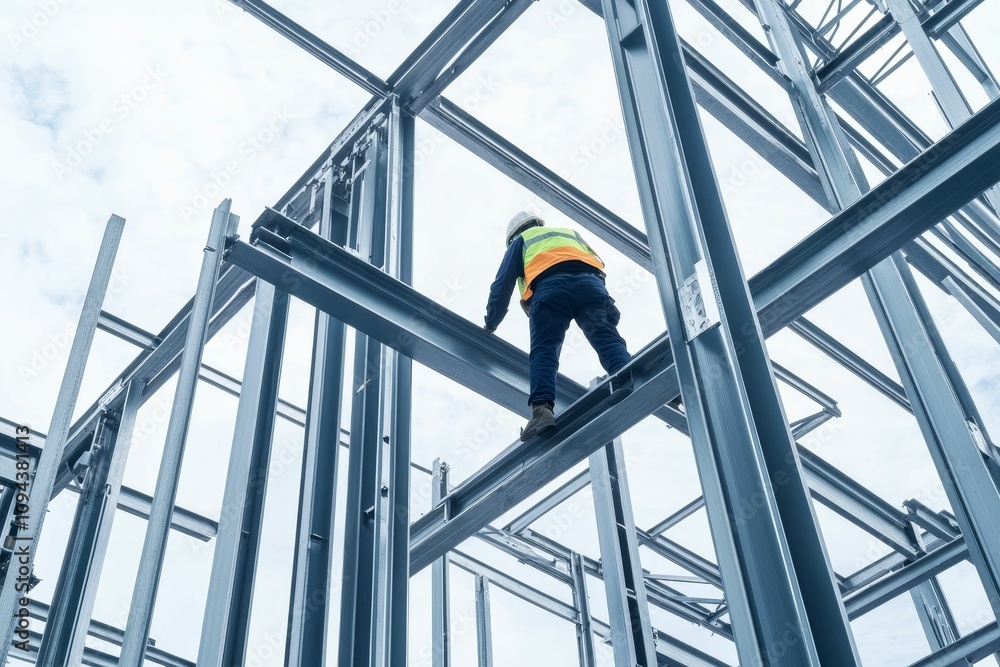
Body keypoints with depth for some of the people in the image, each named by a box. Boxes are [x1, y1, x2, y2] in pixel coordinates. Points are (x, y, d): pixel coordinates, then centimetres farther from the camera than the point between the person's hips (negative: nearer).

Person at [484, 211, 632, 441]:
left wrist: (490, 325, 35)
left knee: (543, 350, -12)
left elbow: (502, 285, 27)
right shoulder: (570, 233, 44)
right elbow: (598, 264, 34)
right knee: (607, 338, -13)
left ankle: (542, 409, -35)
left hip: (549, 287, -2)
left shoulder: (521, 241, 35)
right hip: (589, 282, 2)